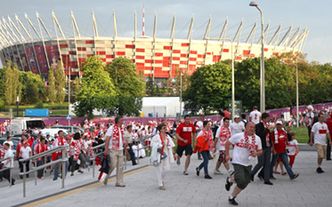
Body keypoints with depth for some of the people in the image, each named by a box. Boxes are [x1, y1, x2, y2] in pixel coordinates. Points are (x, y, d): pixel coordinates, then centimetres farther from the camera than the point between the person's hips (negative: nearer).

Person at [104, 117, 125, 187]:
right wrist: (106, 149, -18)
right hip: (113, 149, -7)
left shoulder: (121, 129, 13)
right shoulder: (111, 128, -9)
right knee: (112, 165, -8)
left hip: (120, 150, 7)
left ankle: (119, 182, 10)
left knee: (120, 167, 5)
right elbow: (107, 139, -12)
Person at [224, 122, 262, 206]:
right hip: (238, 162, -5)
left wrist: (256, 153, -15)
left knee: (244, 183, 8)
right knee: (241, 181, -17)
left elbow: (260, 151, 8)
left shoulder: (257, 138, 2)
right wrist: (227, 155, 0)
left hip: (248, 164, 5)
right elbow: (228, 143, 0)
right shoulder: (238, 136, -11)